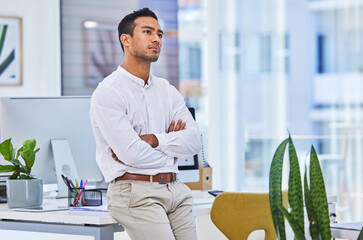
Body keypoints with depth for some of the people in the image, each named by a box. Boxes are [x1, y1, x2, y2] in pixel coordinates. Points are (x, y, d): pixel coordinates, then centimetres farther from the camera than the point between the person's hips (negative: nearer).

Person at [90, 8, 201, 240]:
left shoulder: (167, 90, 16)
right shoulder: (108, 93, -6)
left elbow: (195, 140, 3)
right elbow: (132, 153, -15)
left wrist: (153, 140, -12)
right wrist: (170, 154, 2)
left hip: (176, 190, 7)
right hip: (136, 192, -6)